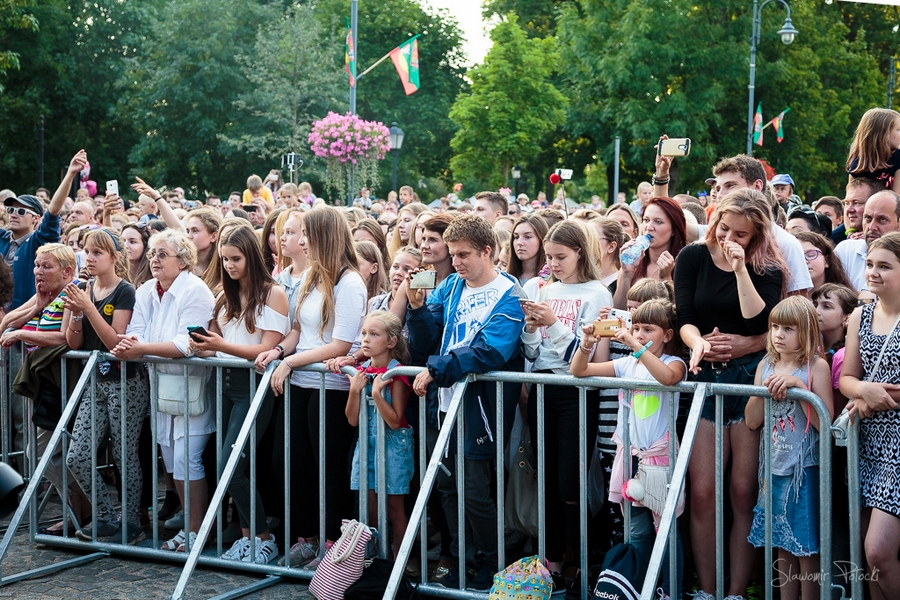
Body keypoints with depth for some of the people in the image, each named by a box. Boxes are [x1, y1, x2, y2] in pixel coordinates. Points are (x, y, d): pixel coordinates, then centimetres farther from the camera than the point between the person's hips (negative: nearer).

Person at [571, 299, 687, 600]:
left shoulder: (674, 362, -4)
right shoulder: (627, 364, 8)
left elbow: (668, 376, -31)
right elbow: (578, 371, 7)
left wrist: (635, 345, -34)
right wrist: (587, 344, -11)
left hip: (660, 455, -4)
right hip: (630, 454, 4)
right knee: (638, 532, 9)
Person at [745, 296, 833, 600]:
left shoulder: (816, 366, -7)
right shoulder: (766, 366, 7)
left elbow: (825, 423, -15)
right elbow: (751, 421, 4)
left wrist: (798, 385, -22)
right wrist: (765, 390, -11)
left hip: (805, 469, -5)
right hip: (775, 468, 5)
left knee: (807, 549, 0)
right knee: (783, 548, 11)